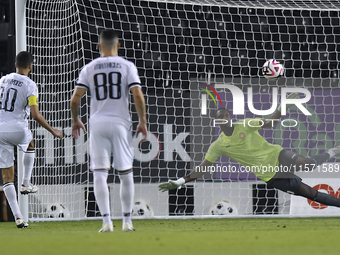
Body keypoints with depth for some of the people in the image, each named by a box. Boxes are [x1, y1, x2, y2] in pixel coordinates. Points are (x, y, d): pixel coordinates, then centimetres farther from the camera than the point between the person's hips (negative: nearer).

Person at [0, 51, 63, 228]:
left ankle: (17, 217, 0)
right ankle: (26, 183, 31)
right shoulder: (30, 86, -9)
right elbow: (35, 115, -16)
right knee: (29, 147, 37)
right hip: (18, 129, -3)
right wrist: (53, 131, -5)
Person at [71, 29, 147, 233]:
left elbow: (75, 99, -1)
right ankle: (127, 221, 12)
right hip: (120, 123, 0)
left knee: (99, 174, 0)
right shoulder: (127, 66, 1)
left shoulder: (89, 68, 5)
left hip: (98, 124, 1)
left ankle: (107, 221, -10)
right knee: (126, 173, 9)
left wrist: (75, 120, 15)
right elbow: (138, 95, -10)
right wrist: (143, 121, -1)